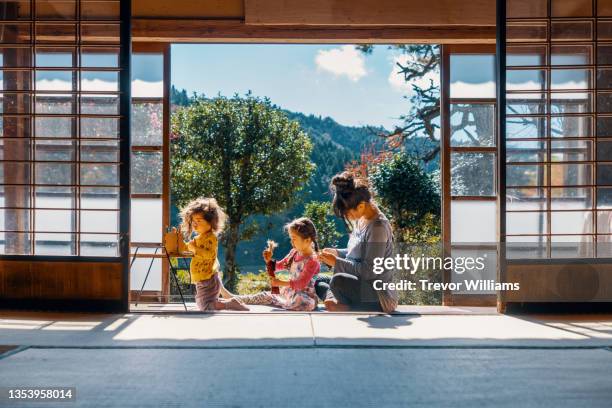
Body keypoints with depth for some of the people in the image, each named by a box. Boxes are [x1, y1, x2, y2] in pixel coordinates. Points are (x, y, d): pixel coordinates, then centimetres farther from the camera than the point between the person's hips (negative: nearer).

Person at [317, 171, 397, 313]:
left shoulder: (378, 227, -21)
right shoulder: (361, 220, 5)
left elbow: (369, 271, -23)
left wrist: (337, 262, -18)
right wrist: (337, 253, 2)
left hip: (376, 295, -10)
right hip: (360, 284, 10)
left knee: (338, 281, -35)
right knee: (318, 282, 16)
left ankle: (349, 307, -10)